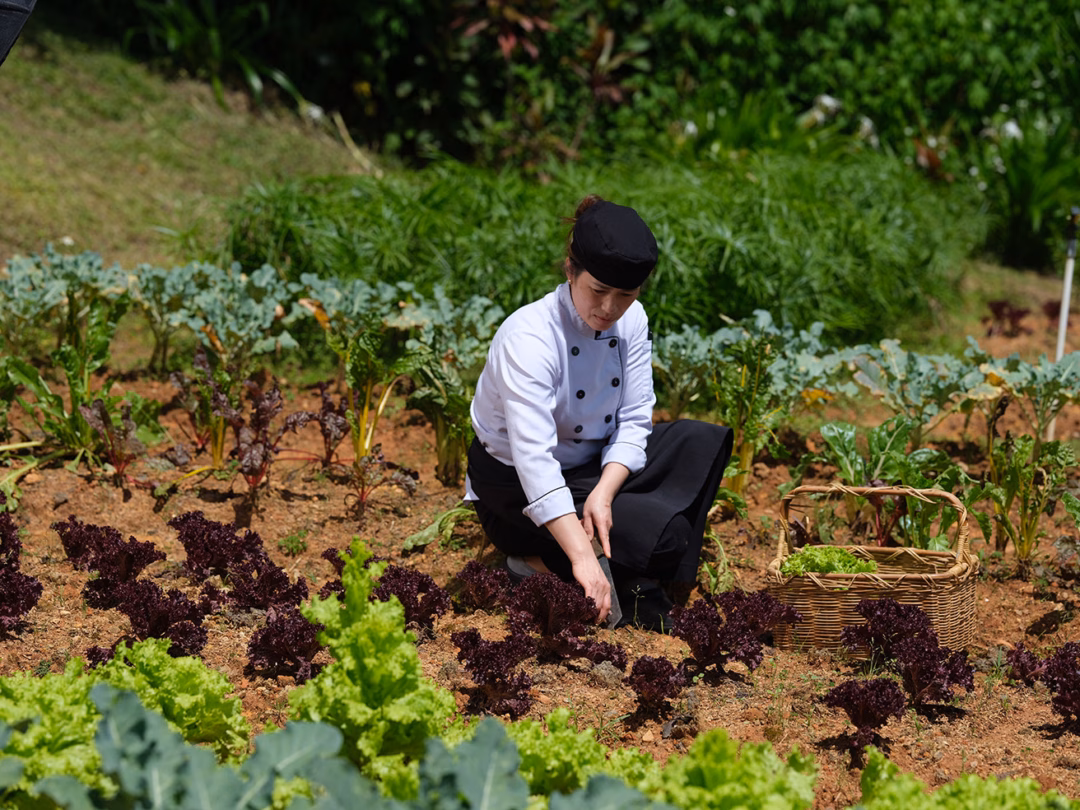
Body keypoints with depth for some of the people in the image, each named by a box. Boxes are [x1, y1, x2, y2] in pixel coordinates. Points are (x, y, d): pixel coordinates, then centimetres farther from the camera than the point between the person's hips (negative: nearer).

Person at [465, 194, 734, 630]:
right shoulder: (529, 338, -30)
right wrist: (582, 557, -47)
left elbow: (634, 420, -8)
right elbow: (535, 460, -39)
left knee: (703, 443, -12)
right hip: (519, 489, -8)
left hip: (595, 463, 8)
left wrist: (603, 493, -27)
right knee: (660, 531, -24)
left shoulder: (631, 321, -9)